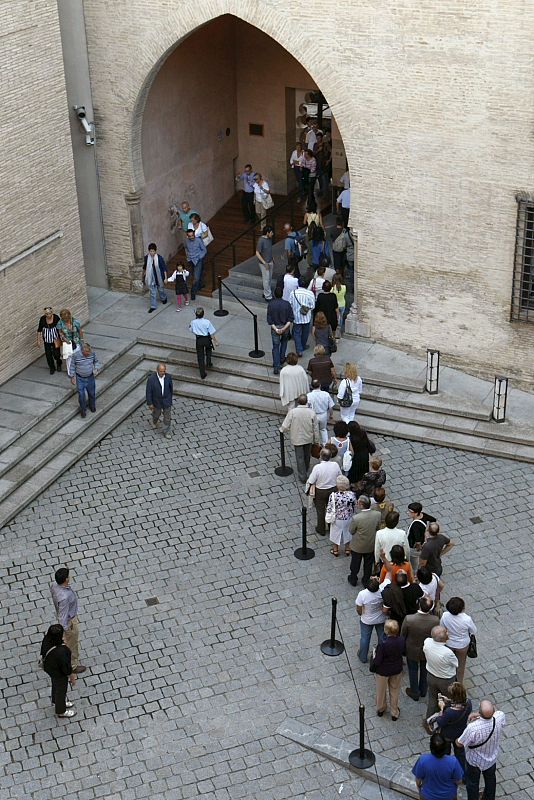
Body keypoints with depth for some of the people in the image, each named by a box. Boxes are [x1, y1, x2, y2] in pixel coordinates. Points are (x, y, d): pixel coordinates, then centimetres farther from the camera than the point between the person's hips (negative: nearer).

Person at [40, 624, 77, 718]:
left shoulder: (47, 639, -26)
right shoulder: (61, 651, -45)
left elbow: (43, 652, -3)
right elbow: (66, 667, -28)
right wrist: (72, 677, -8)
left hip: (49, 667, 6)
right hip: (59, 674, -6)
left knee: (55, 685, 34)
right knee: (61, 689, 23)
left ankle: (56, 702, 63)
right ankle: (61, 711, 50)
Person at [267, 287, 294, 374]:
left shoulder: (271, 305, -14)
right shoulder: (287, 304, -14)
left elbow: (269, 319, -14)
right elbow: (290, 318, -14)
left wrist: (276, 329, -13)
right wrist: (284, 328, -14)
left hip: (275, 327, -1)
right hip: (285, 327, 1)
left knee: (276, 346, 6)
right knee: (284, 341, 31)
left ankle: (276, 367, 1)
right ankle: (282, 358, 40)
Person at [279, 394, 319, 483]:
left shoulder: (292, 412, -21)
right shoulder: (312, 412, -16)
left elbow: (285, 427, -16)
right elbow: (315, 428, -7)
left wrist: (282, 430, 8)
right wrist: (316, 440, 6)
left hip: (297, 439, -3)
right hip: (309, 439, 3)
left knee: (300, 458, 9)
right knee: (307, 456, 24)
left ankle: (302, 477, 14)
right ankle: (305, 471, 46)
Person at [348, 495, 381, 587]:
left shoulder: (356, 518, -34)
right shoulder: (377, 515, -24)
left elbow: (351, 531, -17)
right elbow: (378, 528, -7)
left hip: (358, 546, -3)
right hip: (371, 545, 3)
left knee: (355, 563, 24)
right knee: (368, 564, 26)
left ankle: (353, 579, 46)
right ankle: (366, 581, 44)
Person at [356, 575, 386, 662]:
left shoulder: (362, 594, -34)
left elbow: (358, 609, -18)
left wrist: (361, 615, 1)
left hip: (366, 621, -1)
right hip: (381, 619, 1)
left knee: (365, 638, 22)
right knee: (382, 637, 25)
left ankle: (363, 657, 43)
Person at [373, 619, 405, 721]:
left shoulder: (382, 644, -35)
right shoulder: (401, 640, -22)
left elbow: (377, 661, -26)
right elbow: (404, 652, -3)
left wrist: (374, 655, -7)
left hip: (383, 671, -3)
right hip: (397, 670, 3)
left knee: (381, 691, 25)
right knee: (394, 691, 25)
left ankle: (380, 709, 48)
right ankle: (395, 713, 41)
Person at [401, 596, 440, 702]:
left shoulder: (408, 619, -35)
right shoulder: (436, 620, -32)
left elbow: (403, 635, -17)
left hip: (412, 651, -1)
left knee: (413, 670, 26)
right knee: (425, 670, 29)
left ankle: (415, 693, 45)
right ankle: (423, 691, 51)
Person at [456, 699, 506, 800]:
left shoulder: (472, 728, -44)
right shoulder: (500, 717, -34)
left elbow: (459, 743, -24)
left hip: (474, 761, -4)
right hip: (492, 758, 4)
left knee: (472, 783, 25)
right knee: (490, 780, 33)